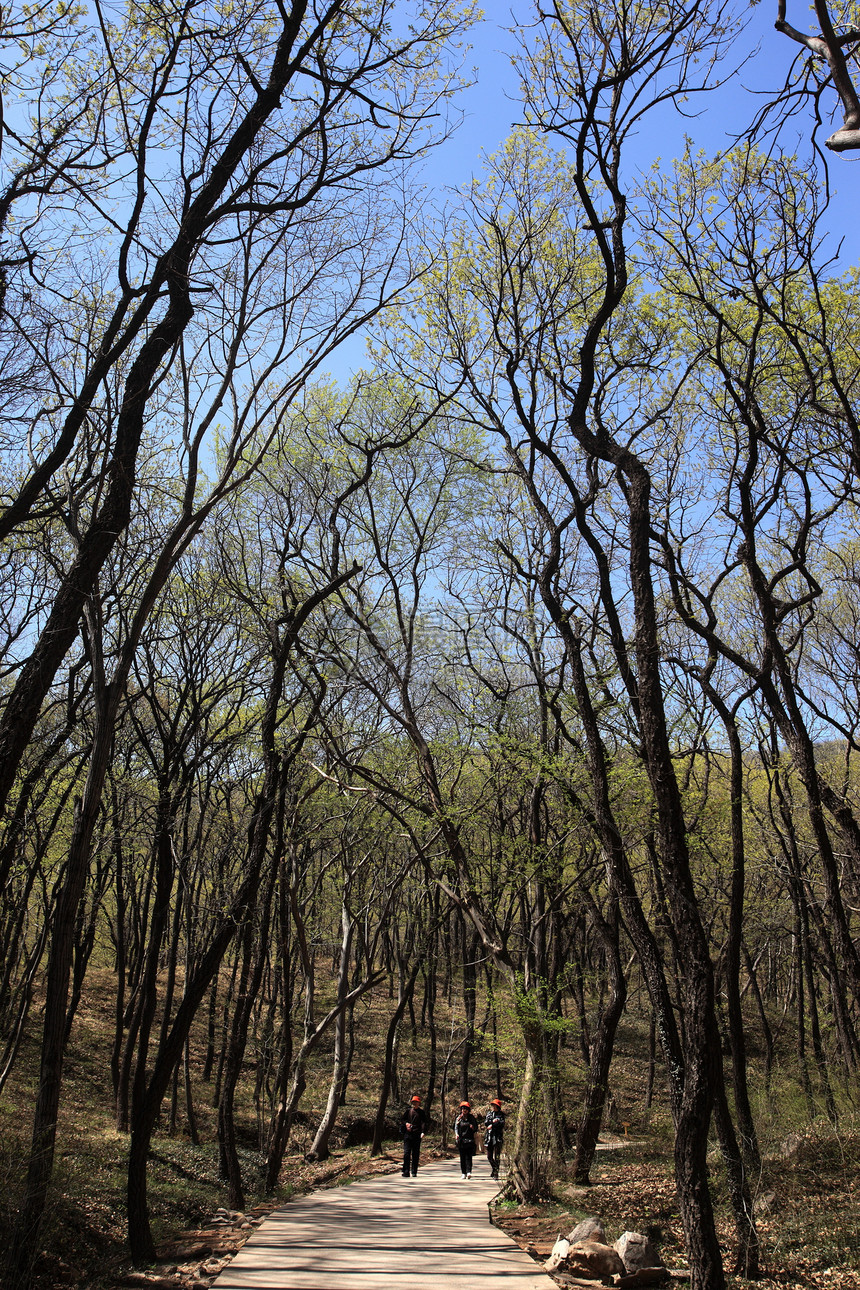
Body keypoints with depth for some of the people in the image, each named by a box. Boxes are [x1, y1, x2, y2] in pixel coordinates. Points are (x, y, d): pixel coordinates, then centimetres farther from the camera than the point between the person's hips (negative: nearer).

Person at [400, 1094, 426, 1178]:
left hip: (417, 1135, 0)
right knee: (406, 1153, -6)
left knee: (415, 1154, 2)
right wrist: (406, 1123, -6)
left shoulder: (421, 1112, 9)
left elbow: (424, 1122, 0)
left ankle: (414, 1172, 10)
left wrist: (422, 1132, -16)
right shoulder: (408, 1110, 11)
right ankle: (406, 1172, -3)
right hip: (408, 1134, 0)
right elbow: (402, 1120, 16)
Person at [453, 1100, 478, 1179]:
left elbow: (476, 1127, 13)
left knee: (469, 1156, -10)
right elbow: (456, 1127, 2)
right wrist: (456, 1134, -16)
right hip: (461, 1139, 1)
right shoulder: (459, 1118, 9)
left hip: (470, 1140, -1)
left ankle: (469, 1171, -14)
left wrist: (473, 1127, -9)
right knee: (462, 1157, 1)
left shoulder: (471, 1117, 9)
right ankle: (463, 1173, 7)